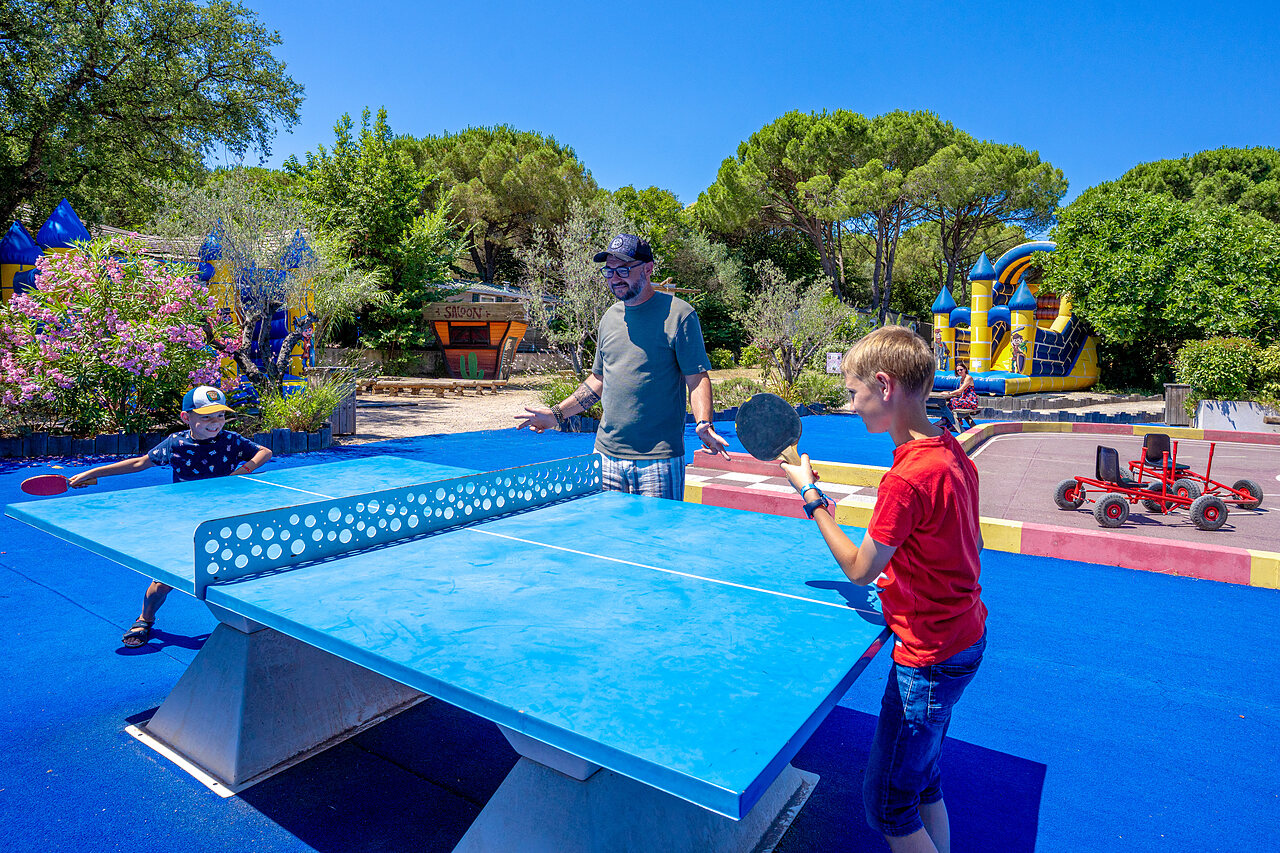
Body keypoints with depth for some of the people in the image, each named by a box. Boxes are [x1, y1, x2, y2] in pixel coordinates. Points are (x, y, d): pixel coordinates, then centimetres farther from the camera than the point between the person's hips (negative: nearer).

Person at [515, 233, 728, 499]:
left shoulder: (678, 314, -7)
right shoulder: (610, 317, 12)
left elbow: (697, 378, -8)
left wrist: (703, 424, -26)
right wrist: (557, 414, 15)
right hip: (607, 454, 6)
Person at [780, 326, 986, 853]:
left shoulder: (907, 478, -29)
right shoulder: (953, 453, 0)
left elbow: (859, 569, -17)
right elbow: (972, 544, 11)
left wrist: (811, 495, -10)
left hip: (928, 660, -9)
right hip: (965, 634, 9)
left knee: (886, 806, 8)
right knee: (923, 782, 25)